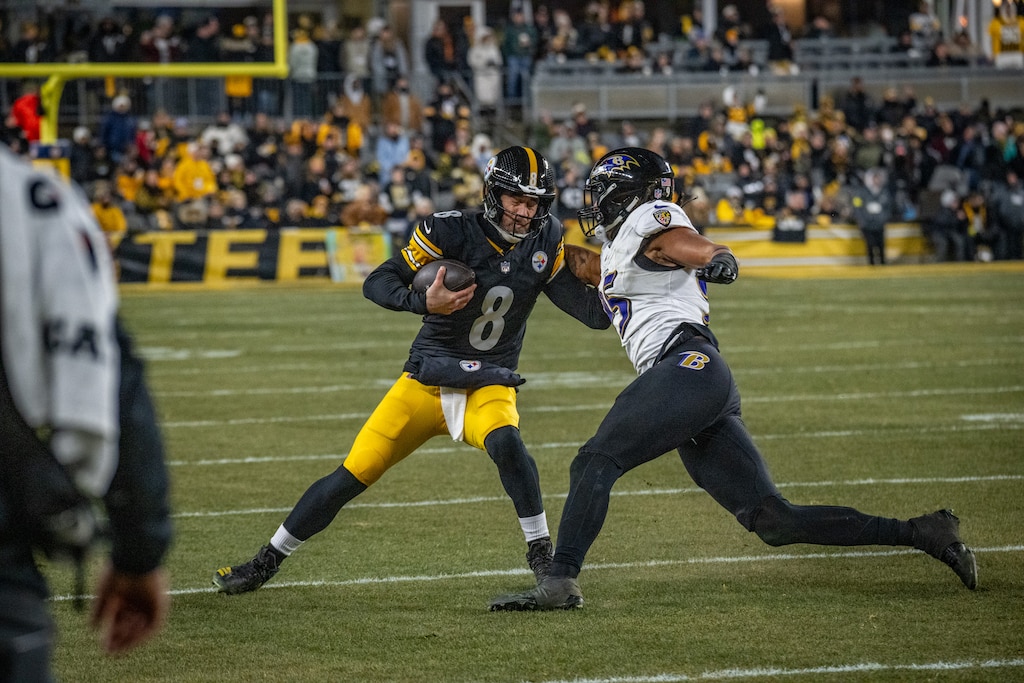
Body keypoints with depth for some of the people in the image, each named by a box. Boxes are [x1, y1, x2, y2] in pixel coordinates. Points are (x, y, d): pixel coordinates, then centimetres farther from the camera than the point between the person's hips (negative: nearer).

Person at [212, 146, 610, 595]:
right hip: (428, 380, -1)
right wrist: (425, 302, -33)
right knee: (354, 475, -3)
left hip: (489, 386, 1)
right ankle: (266, 562, 15)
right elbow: (376, 284, -16)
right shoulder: (453, 231, -14)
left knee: (505, 442, -33)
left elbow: (595, 314, -5)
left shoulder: (546, 243, -4)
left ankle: (541, 555, -18)